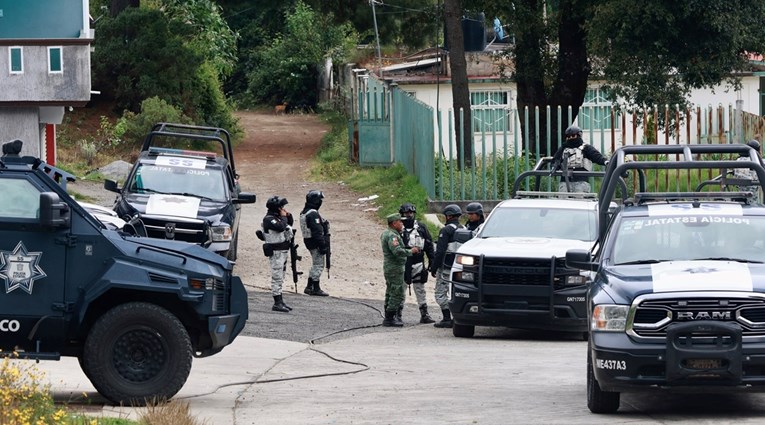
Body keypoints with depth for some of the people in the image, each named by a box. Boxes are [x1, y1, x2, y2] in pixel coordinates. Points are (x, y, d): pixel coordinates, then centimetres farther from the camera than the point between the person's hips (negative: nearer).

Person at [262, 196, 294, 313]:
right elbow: (281, 227, -29)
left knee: (280, 278, 15)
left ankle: (280, 301, 22)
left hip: (284, 250, 10)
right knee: (277, 278, -10)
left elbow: (289, 224, 26)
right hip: (276, 251, -10)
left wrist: (289, 216, 7)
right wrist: (283, 217, -14)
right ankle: (277, 303, -11)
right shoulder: (269, 219, -16)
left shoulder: (278, 217, 13)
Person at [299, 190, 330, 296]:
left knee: (315, 265, 18)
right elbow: (317, 231, -24)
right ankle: (316, 288, 0)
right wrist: (323, 245, -21)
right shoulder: (313, 214, -21)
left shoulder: (304, 213, 12)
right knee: (318, 265, -3)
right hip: (316, 243, -10)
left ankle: (309, 287, 21)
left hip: (309, 242, 10)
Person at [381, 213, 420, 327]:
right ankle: (390, 318, -8)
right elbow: (397, 251, -29)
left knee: (390, 294, 15)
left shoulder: (386, 233, 15)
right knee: (397, 294, -8)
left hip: (389, 268, 11)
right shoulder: (392, 236, -18)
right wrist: (411, 251, -17)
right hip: (395, 269, -11)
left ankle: (388, 318, 20)